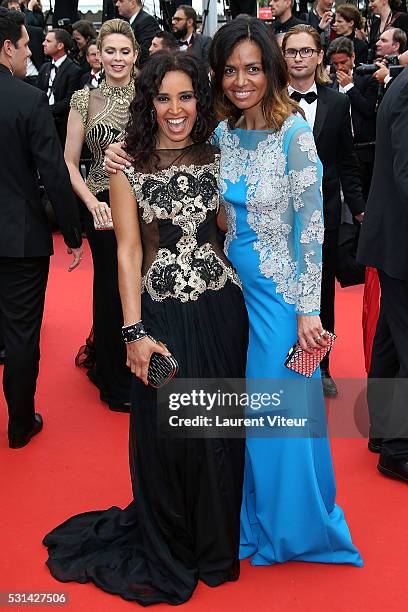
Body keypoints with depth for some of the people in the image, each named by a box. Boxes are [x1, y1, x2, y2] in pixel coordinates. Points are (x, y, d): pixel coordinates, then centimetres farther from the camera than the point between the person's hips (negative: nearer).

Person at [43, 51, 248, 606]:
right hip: (162, 312, -2)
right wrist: (135, 332, -11)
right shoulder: (128, 167, -3)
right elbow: (128, 251, -5)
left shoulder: (216, 157, 5)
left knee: (220, 430, 12)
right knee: (163, 433, 7)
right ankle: (167, 556, 32)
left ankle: (214, 544, 37)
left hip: (221, 308, 3)